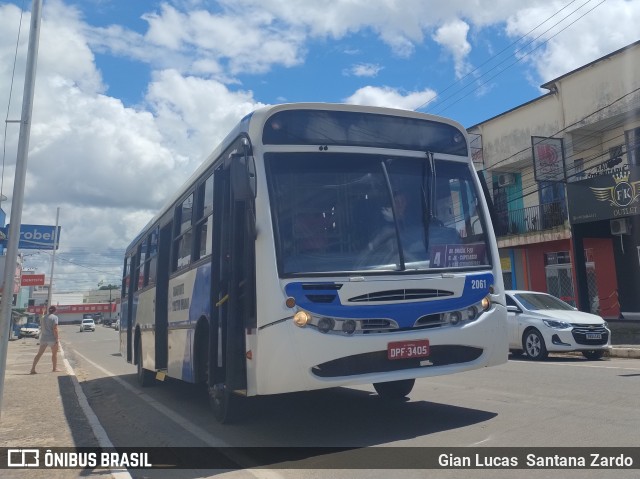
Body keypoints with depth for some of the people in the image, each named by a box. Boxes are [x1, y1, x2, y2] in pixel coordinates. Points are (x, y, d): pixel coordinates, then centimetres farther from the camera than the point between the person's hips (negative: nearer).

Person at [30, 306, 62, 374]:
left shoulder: (45, 318, 14)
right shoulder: (55, 317, -8)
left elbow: (42, 329, 18)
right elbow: (55, 329, -15)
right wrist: (57, 340, -14)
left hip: (44, 338, 6)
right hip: (52, 338, -5)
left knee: (39, 354, 7)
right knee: (54, 353, 11)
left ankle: (33, 369, 1)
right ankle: (55, 368, 18)